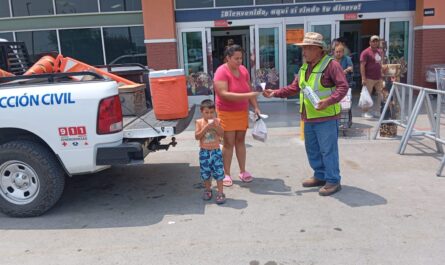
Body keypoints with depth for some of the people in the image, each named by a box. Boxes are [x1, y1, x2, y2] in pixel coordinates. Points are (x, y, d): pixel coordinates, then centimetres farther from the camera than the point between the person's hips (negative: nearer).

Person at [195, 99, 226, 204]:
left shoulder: (217, 121, -2)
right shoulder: (199, 122, -5)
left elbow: (222, 134, -7)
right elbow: (197, 136, -13)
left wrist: (215, 126, -20)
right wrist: (206, 128, -21)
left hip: (216, 151, 0)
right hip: (204, 152, 0)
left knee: (218, 172, -1)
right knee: (205, 173, 12)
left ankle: (220, 193, 6)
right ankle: (208, 190, 31)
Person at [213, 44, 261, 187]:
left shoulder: (243, 70, 3)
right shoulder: (221, 72, -16)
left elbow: (249, 89, 11)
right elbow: (224, 94, -26)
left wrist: (256, 107, 1)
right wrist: (246, 95, -30)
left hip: (242, 112, 5)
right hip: (226, 113, -5)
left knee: (240, 141, 11)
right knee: (228, 143, -1)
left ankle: (243, 171, 20)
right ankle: (226, 174, 9)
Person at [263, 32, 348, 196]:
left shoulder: (331, 64, -13)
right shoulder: (304, 67, 12)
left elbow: (343, 87, -18)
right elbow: (294, 88, 15)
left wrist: (328, 101, -31)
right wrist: (275, 93, 6)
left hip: (326, 117, -8)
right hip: (308, 117, 8)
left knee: (328, 150, -2)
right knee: (312, 150, 17)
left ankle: (333, 181, 11)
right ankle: (320, 176, 32)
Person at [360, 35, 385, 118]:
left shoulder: (380, 52, 16)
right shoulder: (366, 52, -8)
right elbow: (362, 65, -14)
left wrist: (382, 75, 18)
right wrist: (363, 78, -20)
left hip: (379, 78, 8)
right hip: (369, 78, -8)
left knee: (381, 94, 10)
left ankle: (377, 111, 20)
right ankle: (365, 112, 9)